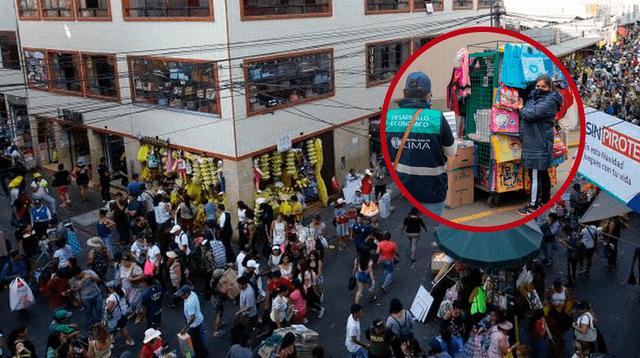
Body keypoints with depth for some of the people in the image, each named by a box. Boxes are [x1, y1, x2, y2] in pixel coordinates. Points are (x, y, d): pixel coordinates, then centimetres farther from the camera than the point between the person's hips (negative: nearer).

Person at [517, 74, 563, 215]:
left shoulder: (549, 102, -15)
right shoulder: (534, 96, 15)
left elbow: (529, 115, -23)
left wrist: (521, 107, -5)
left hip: (539, 144, -10)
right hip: (534, 142, 10)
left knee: (536, 175, -7)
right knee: (543, 173, 19)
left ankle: (533, 206, -3)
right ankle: (545, 200, 30)